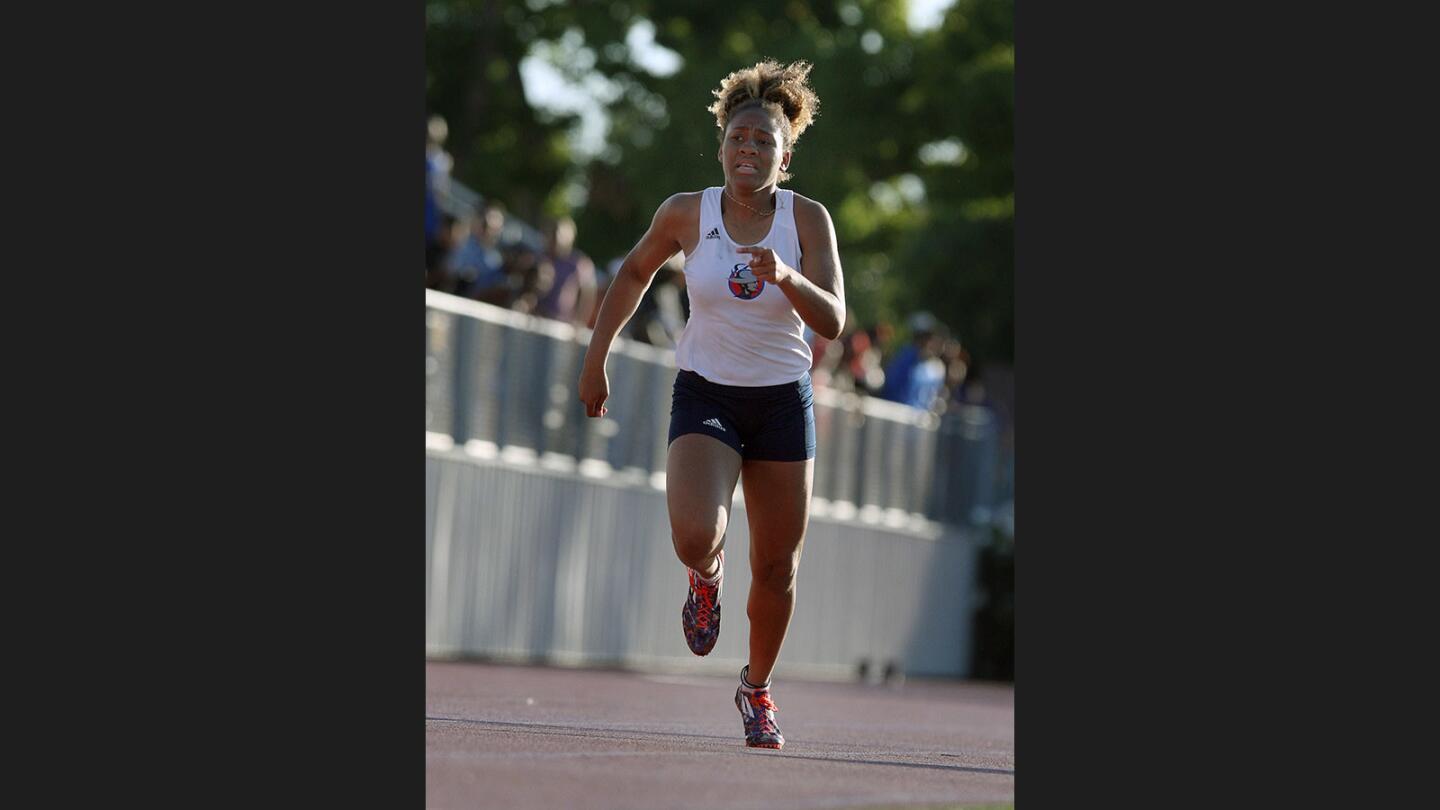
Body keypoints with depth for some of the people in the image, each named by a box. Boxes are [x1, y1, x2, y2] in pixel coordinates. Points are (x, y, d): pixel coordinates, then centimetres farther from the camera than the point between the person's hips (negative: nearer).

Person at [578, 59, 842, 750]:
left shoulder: (808, 219, -9)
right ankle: (705, 578, 13)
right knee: (695, 536, -26)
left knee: (776, 568, 5)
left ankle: (757, 688, 32)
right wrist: (596, 359, 12)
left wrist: (785, 278, -35)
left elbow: (832, 321, -16)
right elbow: (635, 272, 12)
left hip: (783, 401, 1)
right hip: (705, 396, -1)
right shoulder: (686, 214, -7)